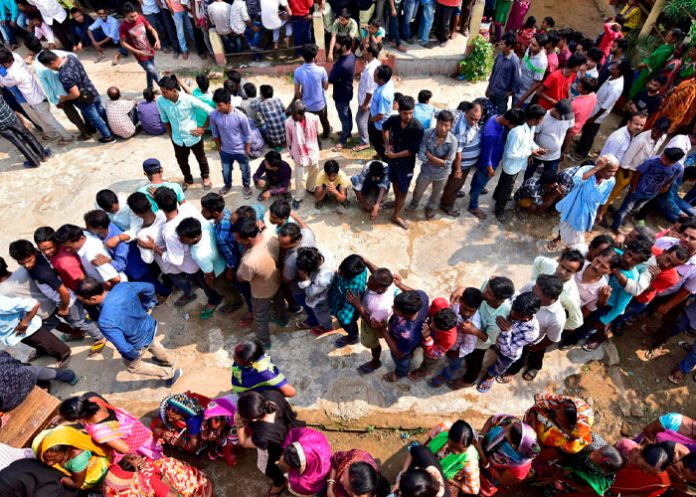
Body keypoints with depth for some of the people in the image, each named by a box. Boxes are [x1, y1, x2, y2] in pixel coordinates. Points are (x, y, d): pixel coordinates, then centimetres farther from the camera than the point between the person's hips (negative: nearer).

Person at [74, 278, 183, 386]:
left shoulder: (105, 321, -41)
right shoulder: (122, 286, -26)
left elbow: (124, 348, -35)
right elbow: (149, 288, -8)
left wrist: (135, 355, -13)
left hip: (140, 344, -5)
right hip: (150, 326, 5)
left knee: (132, 366, 27)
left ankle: (170, 374, 40)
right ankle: (168, 361, 68)